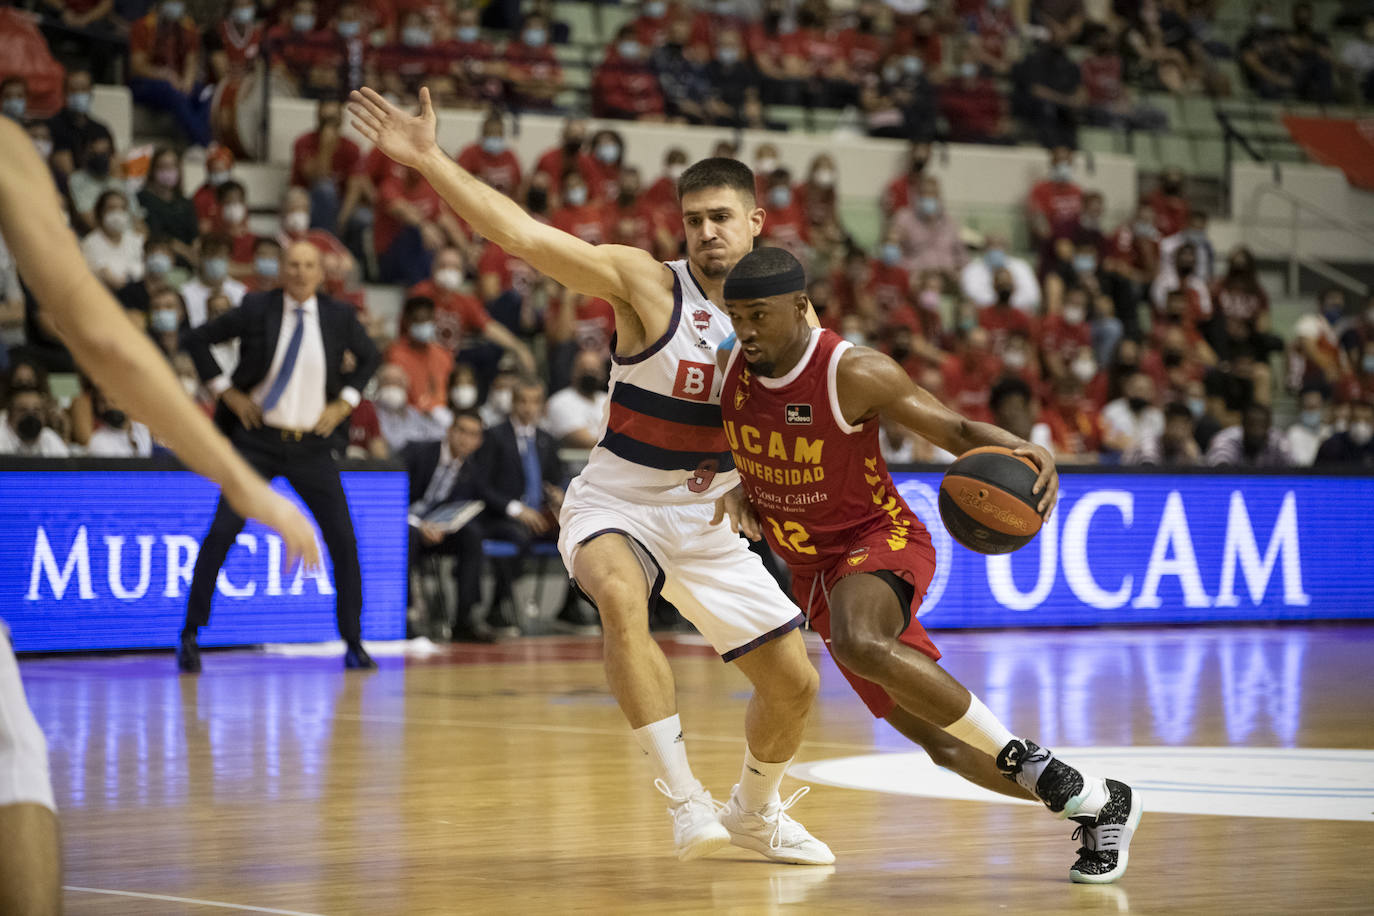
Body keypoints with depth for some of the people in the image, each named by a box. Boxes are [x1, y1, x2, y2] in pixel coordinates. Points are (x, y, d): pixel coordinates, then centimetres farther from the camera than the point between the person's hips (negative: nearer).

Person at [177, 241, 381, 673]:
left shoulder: (338, 316, 0)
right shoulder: (257, 309, -6)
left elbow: (369, 357, 18)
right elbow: (196, 339, 1)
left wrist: (345, 402, 5)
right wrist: (227, 392, -5)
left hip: (312, 445, 2)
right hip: (257, 440, -2)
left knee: (343, 539, -2)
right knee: (222, 531, -12)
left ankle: (354, 644, 10)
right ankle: (190, 634, -1)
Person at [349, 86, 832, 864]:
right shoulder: (648, 284, -15)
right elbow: (524, 234, -24)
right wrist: (430, 160, -33)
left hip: (709, 520, 5)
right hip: (617, 505, -5)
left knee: (796, 684, 6)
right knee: (620, 595, -39)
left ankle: (755, 812, 37)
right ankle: (686, 800, -34)